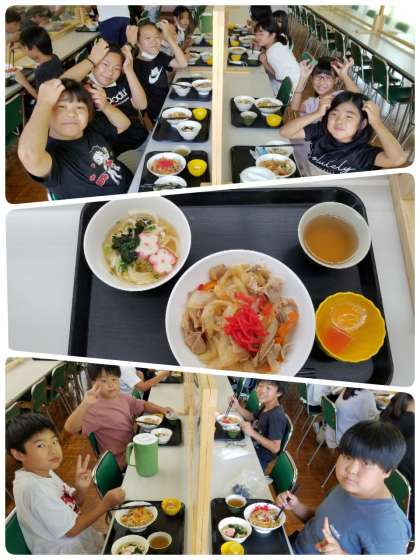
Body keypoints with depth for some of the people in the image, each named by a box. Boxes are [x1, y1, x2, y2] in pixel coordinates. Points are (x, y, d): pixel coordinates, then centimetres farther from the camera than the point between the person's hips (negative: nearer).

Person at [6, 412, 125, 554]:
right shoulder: (34, 488, -30)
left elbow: (72, 505, 6)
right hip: (67, 552, -8)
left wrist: (81, 489, -15)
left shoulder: (45, 473, -3)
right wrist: (106, 503, -21)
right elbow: (71, 529, -23)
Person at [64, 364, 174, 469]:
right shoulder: (94, 407, -22)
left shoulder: (124, 397, 2)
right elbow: (70, 428, -35)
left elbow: (143, 405, 18)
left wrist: (160, 409, 1)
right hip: (122, 462, -7)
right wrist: (85, 404, -49)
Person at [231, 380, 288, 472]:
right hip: (253, 448, 8)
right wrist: (237, 407, 1)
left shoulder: (276, 416, -30)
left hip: (260, 459, -8)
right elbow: (252, 417, 17)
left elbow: (275, 448, -30)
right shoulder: (266, 408, -2)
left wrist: (253, 433, -33)